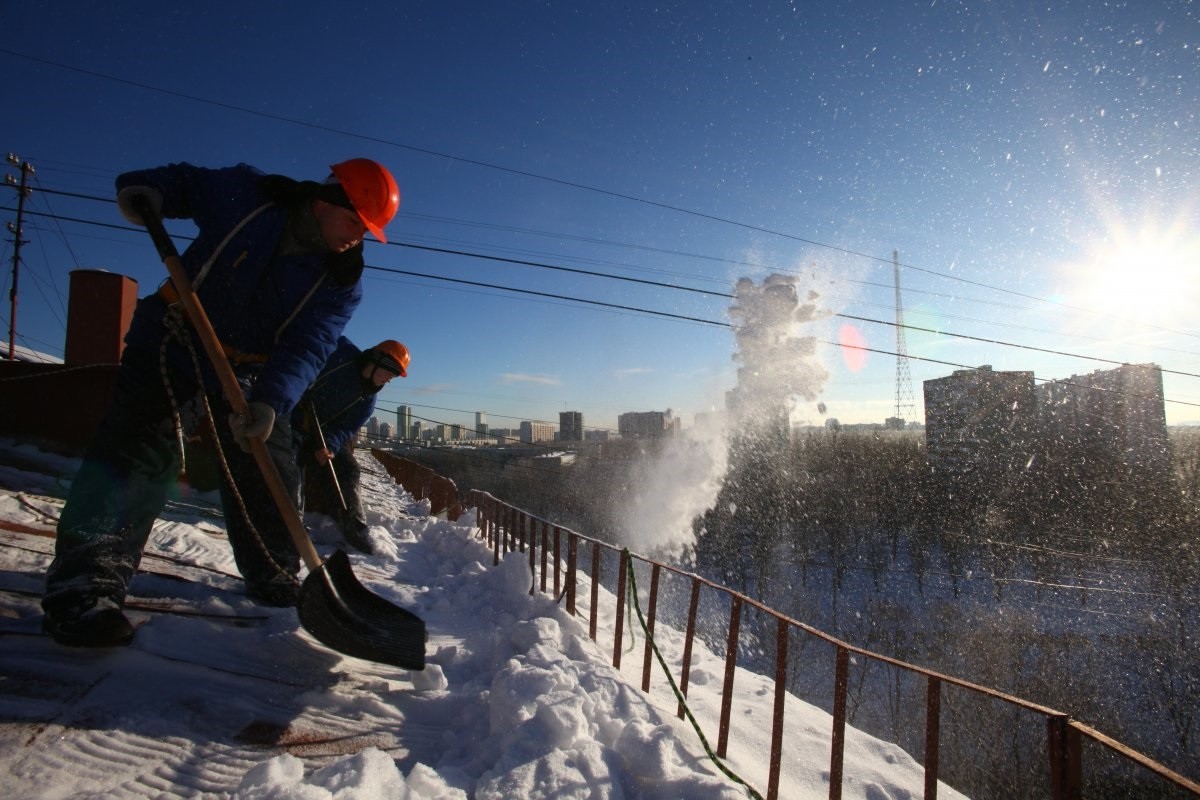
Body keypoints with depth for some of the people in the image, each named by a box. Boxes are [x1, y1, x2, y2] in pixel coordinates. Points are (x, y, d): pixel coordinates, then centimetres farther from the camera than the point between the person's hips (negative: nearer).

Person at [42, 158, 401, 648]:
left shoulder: (342, 282, -11)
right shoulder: (246, 194, -12)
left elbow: (305, 349, -21)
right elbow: (185, 182, 6)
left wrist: (271, 399, -37)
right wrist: (145, 188, -17)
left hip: (249, 374, 3)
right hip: (173, 346, -2)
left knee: (269, 472, 4)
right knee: (139, 450, -17)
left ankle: (273, 579, 22)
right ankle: (84, 584, -13)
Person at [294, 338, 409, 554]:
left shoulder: (367, 401, -4)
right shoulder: (341, 352, -18)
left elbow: (346, 429, -11)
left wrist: (330, 445, -32)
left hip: (329, 433, 5)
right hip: (296, 419, -5)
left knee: (347, 470, -2)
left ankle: (355, 530, 4)